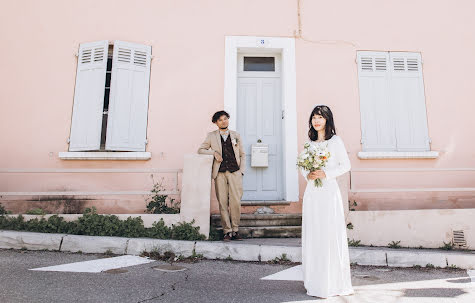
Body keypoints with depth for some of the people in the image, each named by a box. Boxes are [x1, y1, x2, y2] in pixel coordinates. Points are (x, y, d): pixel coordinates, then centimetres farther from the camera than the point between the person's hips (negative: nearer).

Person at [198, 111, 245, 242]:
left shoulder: (236, 135, 16)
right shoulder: (211, 136, 13)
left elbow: (242, 154, 16)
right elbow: (200, 150, 13)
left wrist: (241, 171, 5)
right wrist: (214, 152, -4)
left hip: (235, 172, 0)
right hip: (220, 173, 0)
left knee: (236, 202, -6)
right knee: (223, 203, -3)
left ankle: (235, 230, 7)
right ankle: (227, 231, 5)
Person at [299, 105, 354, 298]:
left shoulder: (335, 140, 1)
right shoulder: (309, 142, 15)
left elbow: (346, 165, -3)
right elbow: (302, 165, 18)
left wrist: (326, 174, -13)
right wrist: (307, 175, -3)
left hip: (329, 191, -5)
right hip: (311, 193, 5)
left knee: (330, 234, -4)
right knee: (312, 235, 6)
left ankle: (333, 283, 8)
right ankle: (315, 281, 17)